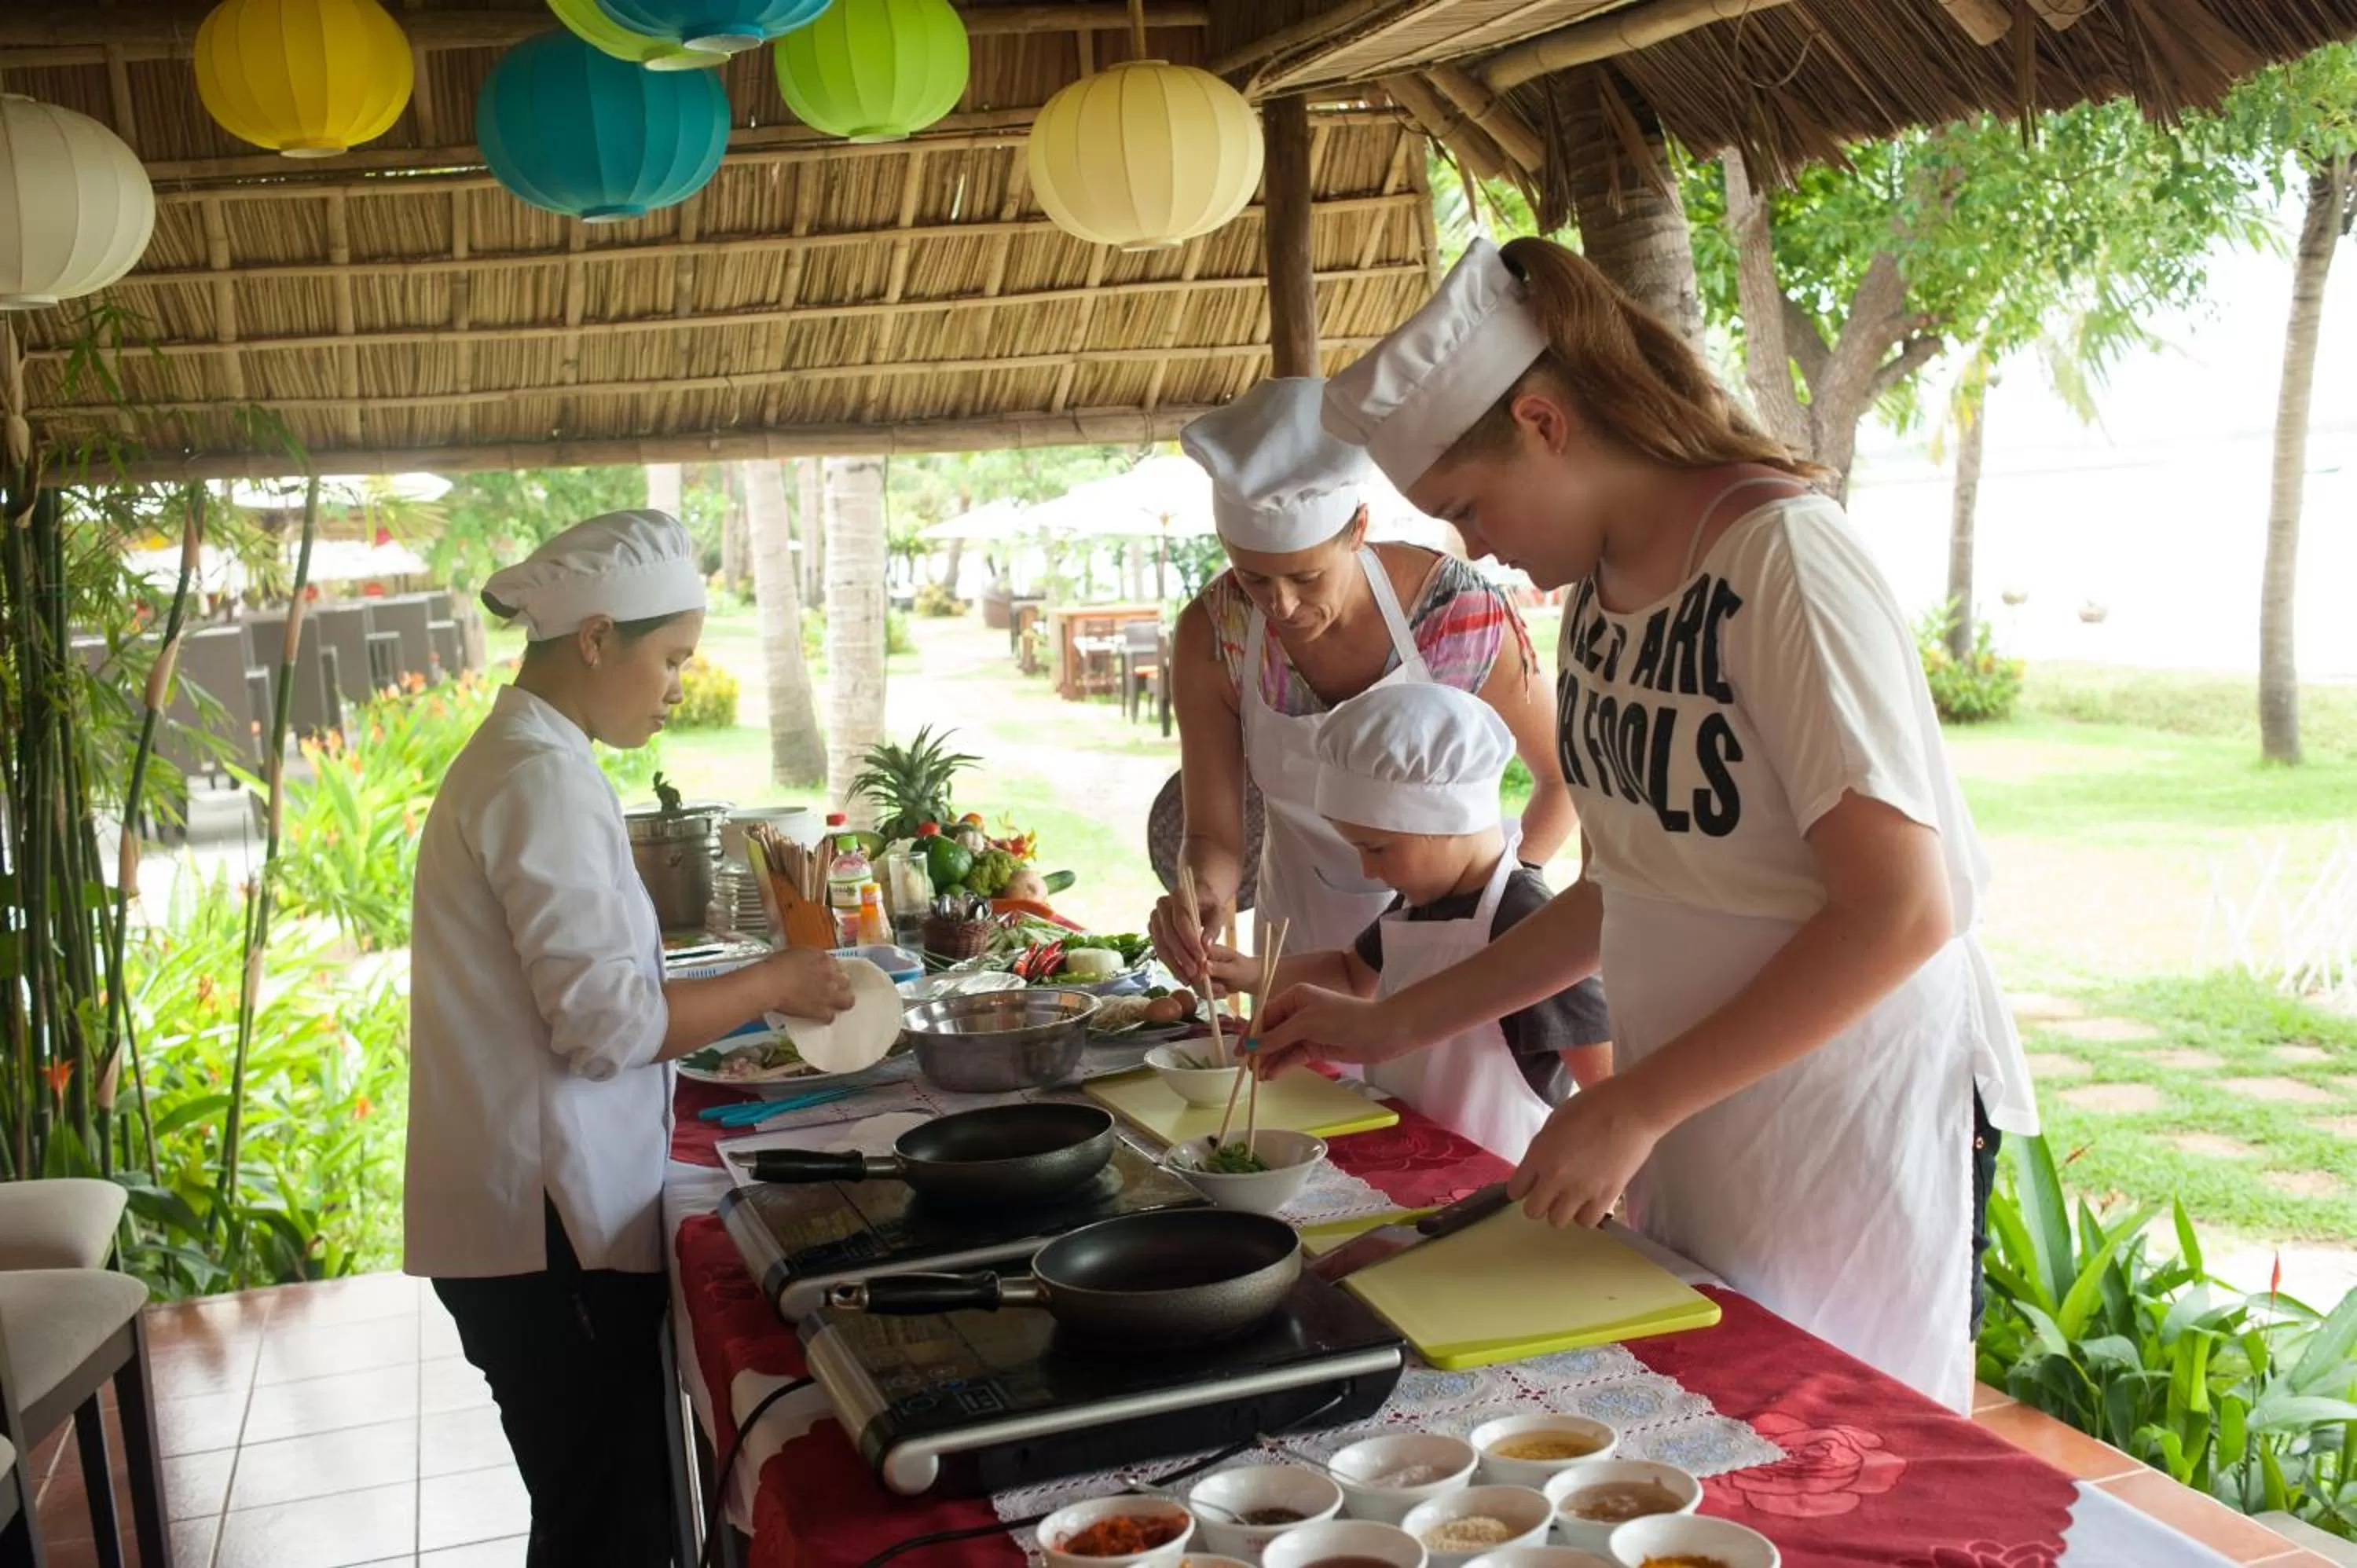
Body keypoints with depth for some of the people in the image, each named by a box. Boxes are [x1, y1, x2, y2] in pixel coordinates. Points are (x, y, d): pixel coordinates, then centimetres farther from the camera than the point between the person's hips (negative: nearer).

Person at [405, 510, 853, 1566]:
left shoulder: (519, 758, 15)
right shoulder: (543, 778, -17)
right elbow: (608, 1023, -20)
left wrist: (740, 1004, 15)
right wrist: (767, 986, -7)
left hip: (549, 1206, 10)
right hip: (551, 1224, -10)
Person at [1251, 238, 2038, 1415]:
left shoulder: (1776, 556, -18)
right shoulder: (1597, 589, 6)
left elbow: (1902, 911, -21)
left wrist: (1632, 1107, -19)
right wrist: (1393, 1027, 10)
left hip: (1853, 1131, -7)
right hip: (1686, 1135, 7)